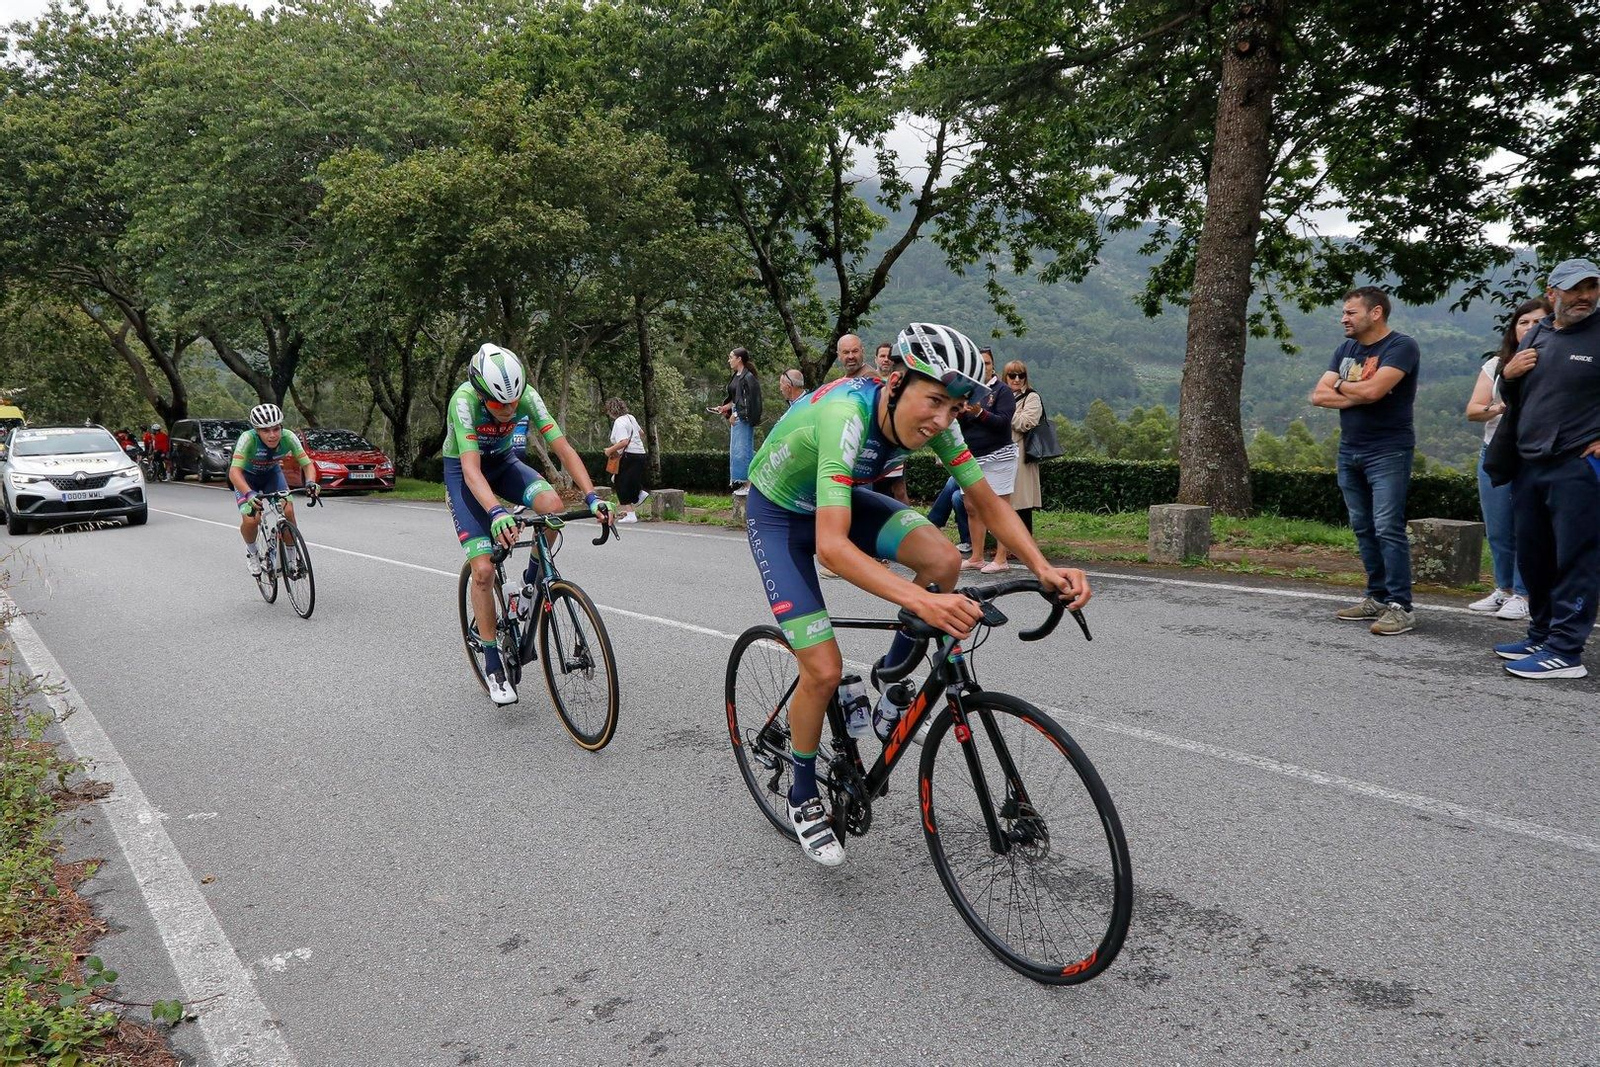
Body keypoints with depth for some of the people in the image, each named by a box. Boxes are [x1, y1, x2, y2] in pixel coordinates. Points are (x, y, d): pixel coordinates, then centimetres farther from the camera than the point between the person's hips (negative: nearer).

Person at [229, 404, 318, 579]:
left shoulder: (288, 437, -29)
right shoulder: (248, 439, -36)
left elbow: (307, 464, -25)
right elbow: (234, 471, -43)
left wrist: (310, 482, -47)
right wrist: (249, 494, -60)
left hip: (271, 473, 2)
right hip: (246, 476, -2)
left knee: (288, 510, -20)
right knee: (251, 519, -22)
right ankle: (251, 552, 12)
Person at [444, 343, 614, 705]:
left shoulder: (527, 396, -25)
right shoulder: (464, 401, -34)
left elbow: (563, 449, -26)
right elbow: (471, 468, -42)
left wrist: (592, 496, -39)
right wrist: (496, 513, -59)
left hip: (504, 461, 3)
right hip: (463, 471, -3)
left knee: (553, 505, -30)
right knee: (483, 570, -14)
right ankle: (492, 664, 2)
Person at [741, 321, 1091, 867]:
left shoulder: (932, 420, -18)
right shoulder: (846, 416, -39)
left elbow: (987, 502, -10)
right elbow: (832, 546, -48)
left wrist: (1043, 568, -27)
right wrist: (920, 601, -59)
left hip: (842, 498, 6)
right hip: (779, 514, -5)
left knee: (944, 561, -21)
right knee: (824, 671, -14)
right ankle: (803, 797, 14)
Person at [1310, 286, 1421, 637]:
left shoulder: (1401, 347, -9)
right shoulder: (1346, 349, 13)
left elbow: (1372, 389, -23)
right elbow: (1319, 395, 3)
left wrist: (1340, 386, -4)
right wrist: (1360, 394, -11)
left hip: (1388, 453, -7)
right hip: (1350, 451, 7)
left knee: (1388, 528, -11)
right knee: (1363, 528, 9)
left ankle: (1400, 607, -8)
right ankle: (1377, 597, 17)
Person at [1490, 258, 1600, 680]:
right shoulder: (1536, 335, 13)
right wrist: (1508, 374, 2)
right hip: (1528, 465, 7)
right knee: (1533, 560, 14)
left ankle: (1566, 652, -1)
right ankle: (1541, 637, 26)